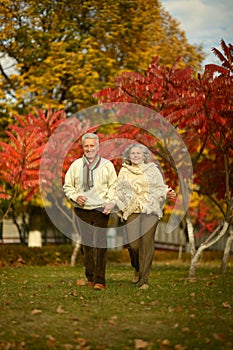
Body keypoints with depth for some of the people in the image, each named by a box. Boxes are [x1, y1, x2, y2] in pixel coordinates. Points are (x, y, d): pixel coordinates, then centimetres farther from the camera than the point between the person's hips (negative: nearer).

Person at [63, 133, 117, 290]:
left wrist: (111, 202, -10)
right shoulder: (76, 165, 9)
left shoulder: (107, 165, 5)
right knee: (86, 244, 6)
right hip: (82, 210, 3)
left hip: (100, 210, -3)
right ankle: (90, 278, 16)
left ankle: (100, 280, -7)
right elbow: (67, 186, 13)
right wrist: (76, 197, -5)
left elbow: (113, 187, 6)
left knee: (99, 244, -9)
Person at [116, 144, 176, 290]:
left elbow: (160, 187, 9)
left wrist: (167, 193, -11)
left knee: (147, 243, -9)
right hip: (132, 211, 1)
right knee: (133, 243, -11)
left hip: (150, 210, -1)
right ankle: (137, 268, 21)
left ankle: (144, 279, -3)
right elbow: (119, 191, 17)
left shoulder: (152, 169, 11)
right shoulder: (124, 171, 14)